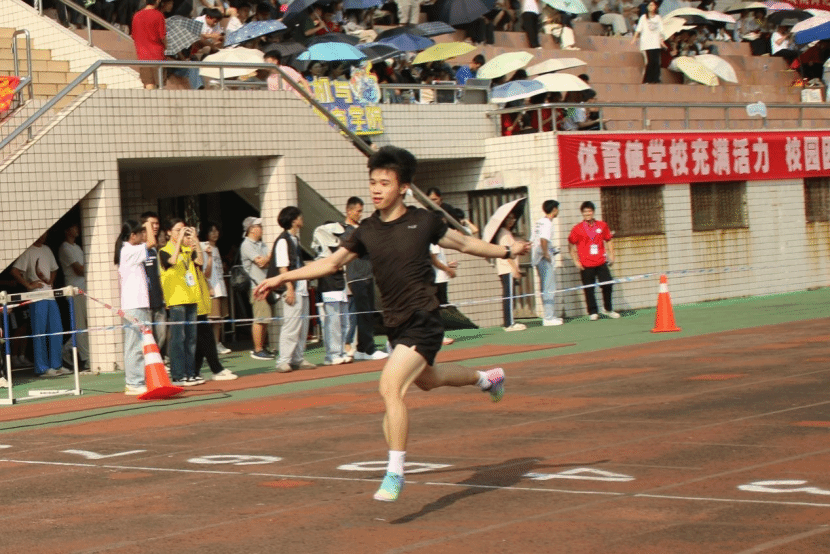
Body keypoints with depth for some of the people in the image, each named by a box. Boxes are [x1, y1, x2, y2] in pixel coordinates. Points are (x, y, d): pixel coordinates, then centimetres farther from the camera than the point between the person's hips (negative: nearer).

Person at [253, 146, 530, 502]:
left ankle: (395, 473, -14)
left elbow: (463, 243, 9)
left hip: (422, 320, -6)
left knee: (390, 387, -22)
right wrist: (283, 277, 2)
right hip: (395, 324, 6)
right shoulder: (366, 231, 3)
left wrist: (507, 251, 11)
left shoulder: (423, 221, -7)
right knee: (426, 380, 28)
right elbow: (331, 263, 8)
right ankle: (487, 378, 58)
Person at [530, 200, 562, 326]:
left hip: (537, 258, 10)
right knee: (549, 289, -7)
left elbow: (532, 241, 17)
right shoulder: (547, 223, -12)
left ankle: (550, 316, 22)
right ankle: (549, 318, -8)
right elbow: (543, 240, -27)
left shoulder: (539, 221, 14)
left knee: (545, 288, 15)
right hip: (545, 259, -10)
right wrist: (546, 254, -16)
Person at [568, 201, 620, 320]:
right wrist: (576, 261, -2)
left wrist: (611, 255, 8)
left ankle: (608, 309, 16)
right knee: (589, 290, 0)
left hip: (601, 263, 2)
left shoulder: (602, 226, 7)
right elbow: (571, 246, 4)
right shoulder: (577, 229, 0)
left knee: (608, 285, -3)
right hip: (586, 265, -2)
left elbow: (608, 241, 18)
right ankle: (593, 312, 11)